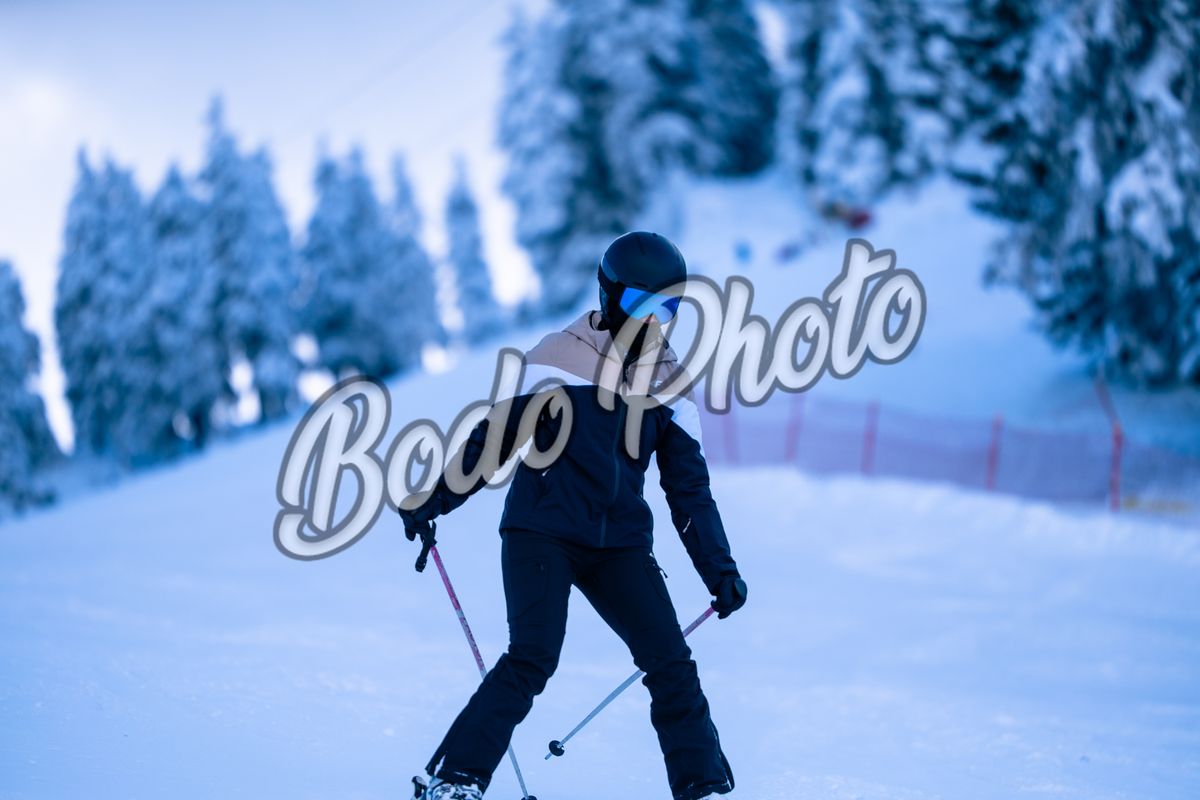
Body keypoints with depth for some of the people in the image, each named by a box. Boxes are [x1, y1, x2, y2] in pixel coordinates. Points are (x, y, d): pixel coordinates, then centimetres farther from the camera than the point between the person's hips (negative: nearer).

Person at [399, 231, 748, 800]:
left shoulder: (668, 380, 10)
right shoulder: (560, 358, -5)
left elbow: (689, 486, 14)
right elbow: (492, 437, -3)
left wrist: (719, 568, 8)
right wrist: (431, 500, -9)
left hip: (619, 545, 5)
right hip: (542, 533, -4)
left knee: (671, 663, -4)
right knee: (533, 659, -19)